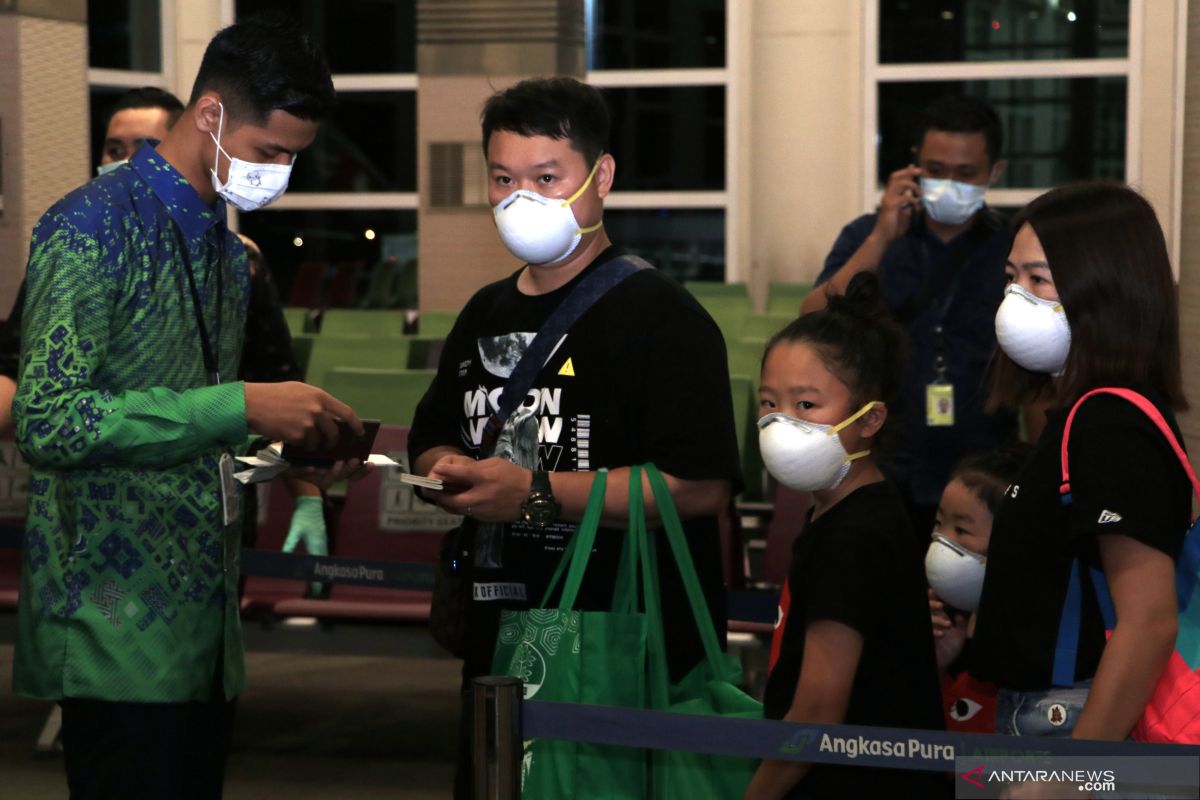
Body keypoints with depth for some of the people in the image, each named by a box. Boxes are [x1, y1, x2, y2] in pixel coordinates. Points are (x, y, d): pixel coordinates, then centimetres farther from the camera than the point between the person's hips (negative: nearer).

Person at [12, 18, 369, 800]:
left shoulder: (228, 251, 18)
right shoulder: (92, 227, -10)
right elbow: (48, 421, -21)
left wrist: (299, 445, 5)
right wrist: (241, 408, -22)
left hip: (204, 627, 8)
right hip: (120, 637, -8)